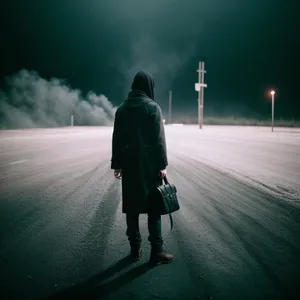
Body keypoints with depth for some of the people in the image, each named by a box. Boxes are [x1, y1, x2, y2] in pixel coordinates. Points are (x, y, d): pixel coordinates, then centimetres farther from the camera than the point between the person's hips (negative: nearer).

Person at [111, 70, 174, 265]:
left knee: (132, 206, 10)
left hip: (129, 164, 4)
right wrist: (162, 164, -8)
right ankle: (157, 251, 3)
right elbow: (159, 139, -12)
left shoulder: (122, 109, 8)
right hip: (148, 164, -4)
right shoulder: (152, 107, -7)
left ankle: (135, 248, 17)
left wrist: (116, 164, 13)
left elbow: (117, 139, 8)